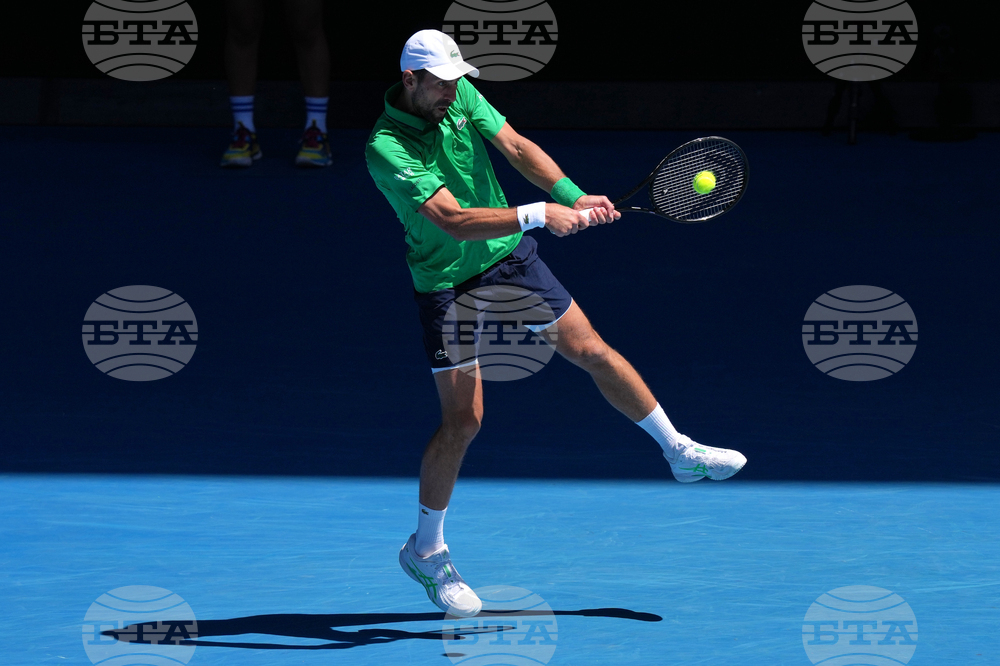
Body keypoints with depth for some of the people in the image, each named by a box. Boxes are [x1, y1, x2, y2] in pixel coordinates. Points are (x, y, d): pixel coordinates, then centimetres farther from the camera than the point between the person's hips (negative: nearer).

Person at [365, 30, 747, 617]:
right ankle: (426, 550, 11)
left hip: (510, 258, 6)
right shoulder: (387, 149, -26)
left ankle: (681, 452, 24)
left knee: (593, 351, 8)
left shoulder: (460, 95, -5)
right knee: (463, 420, -6)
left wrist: (575, 197, -24)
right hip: (449, 283, -6)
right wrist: (537, 215, -40)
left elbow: (516, 147, -9)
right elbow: (454, 220, -33)